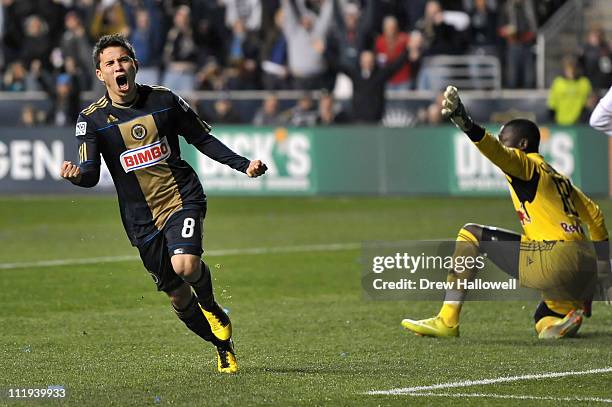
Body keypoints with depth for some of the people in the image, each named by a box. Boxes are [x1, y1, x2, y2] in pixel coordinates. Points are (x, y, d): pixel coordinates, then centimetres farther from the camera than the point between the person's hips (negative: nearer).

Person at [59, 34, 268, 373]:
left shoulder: (164, 100, 1)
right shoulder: (92, 119, -3)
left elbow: (202, 139, 12)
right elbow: (90, 174, -10)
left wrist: (243, 164, 4)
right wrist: (76, 175, -34)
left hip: (183, 197, -1)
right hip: (141, 217, 1)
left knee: (185, 265, -29)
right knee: (177, 296, 4)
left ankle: (209, 304, 6)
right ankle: (224, 345, 29)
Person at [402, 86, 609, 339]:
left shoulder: (526, 164, 3)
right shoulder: (558, 177, 28)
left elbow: (496, 151, -20)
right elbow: (595, 216, 33)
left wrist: (463, 120, -36)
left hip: (554, 259, -9)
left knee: (471, 235, 4)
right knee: (547, 327, 30)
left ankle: (447, 321, -3)